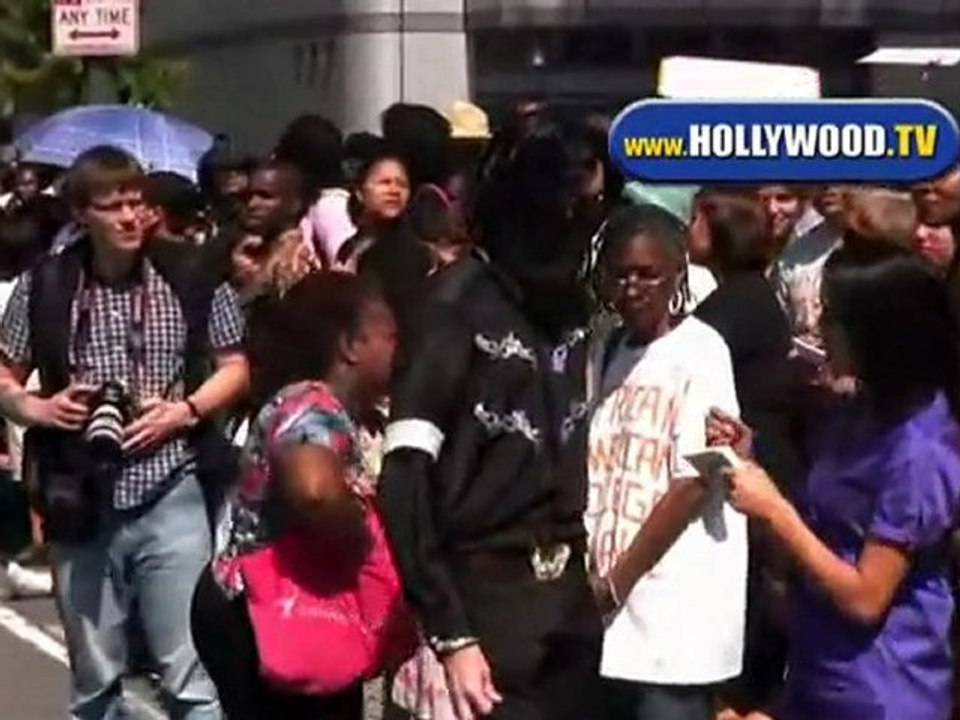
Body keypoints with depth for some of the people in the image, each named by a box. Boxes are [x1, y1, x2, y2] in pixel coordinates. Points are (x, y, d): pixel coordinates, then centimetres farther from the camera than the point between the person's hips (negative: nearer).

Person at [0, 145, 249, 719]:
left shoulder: (191, 282, -3)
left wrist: (185, 410, -9)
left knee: (192, 674, 0)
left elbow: (235, 368, 7)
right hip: (82, 505, 2)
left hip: (171, 499, -1)